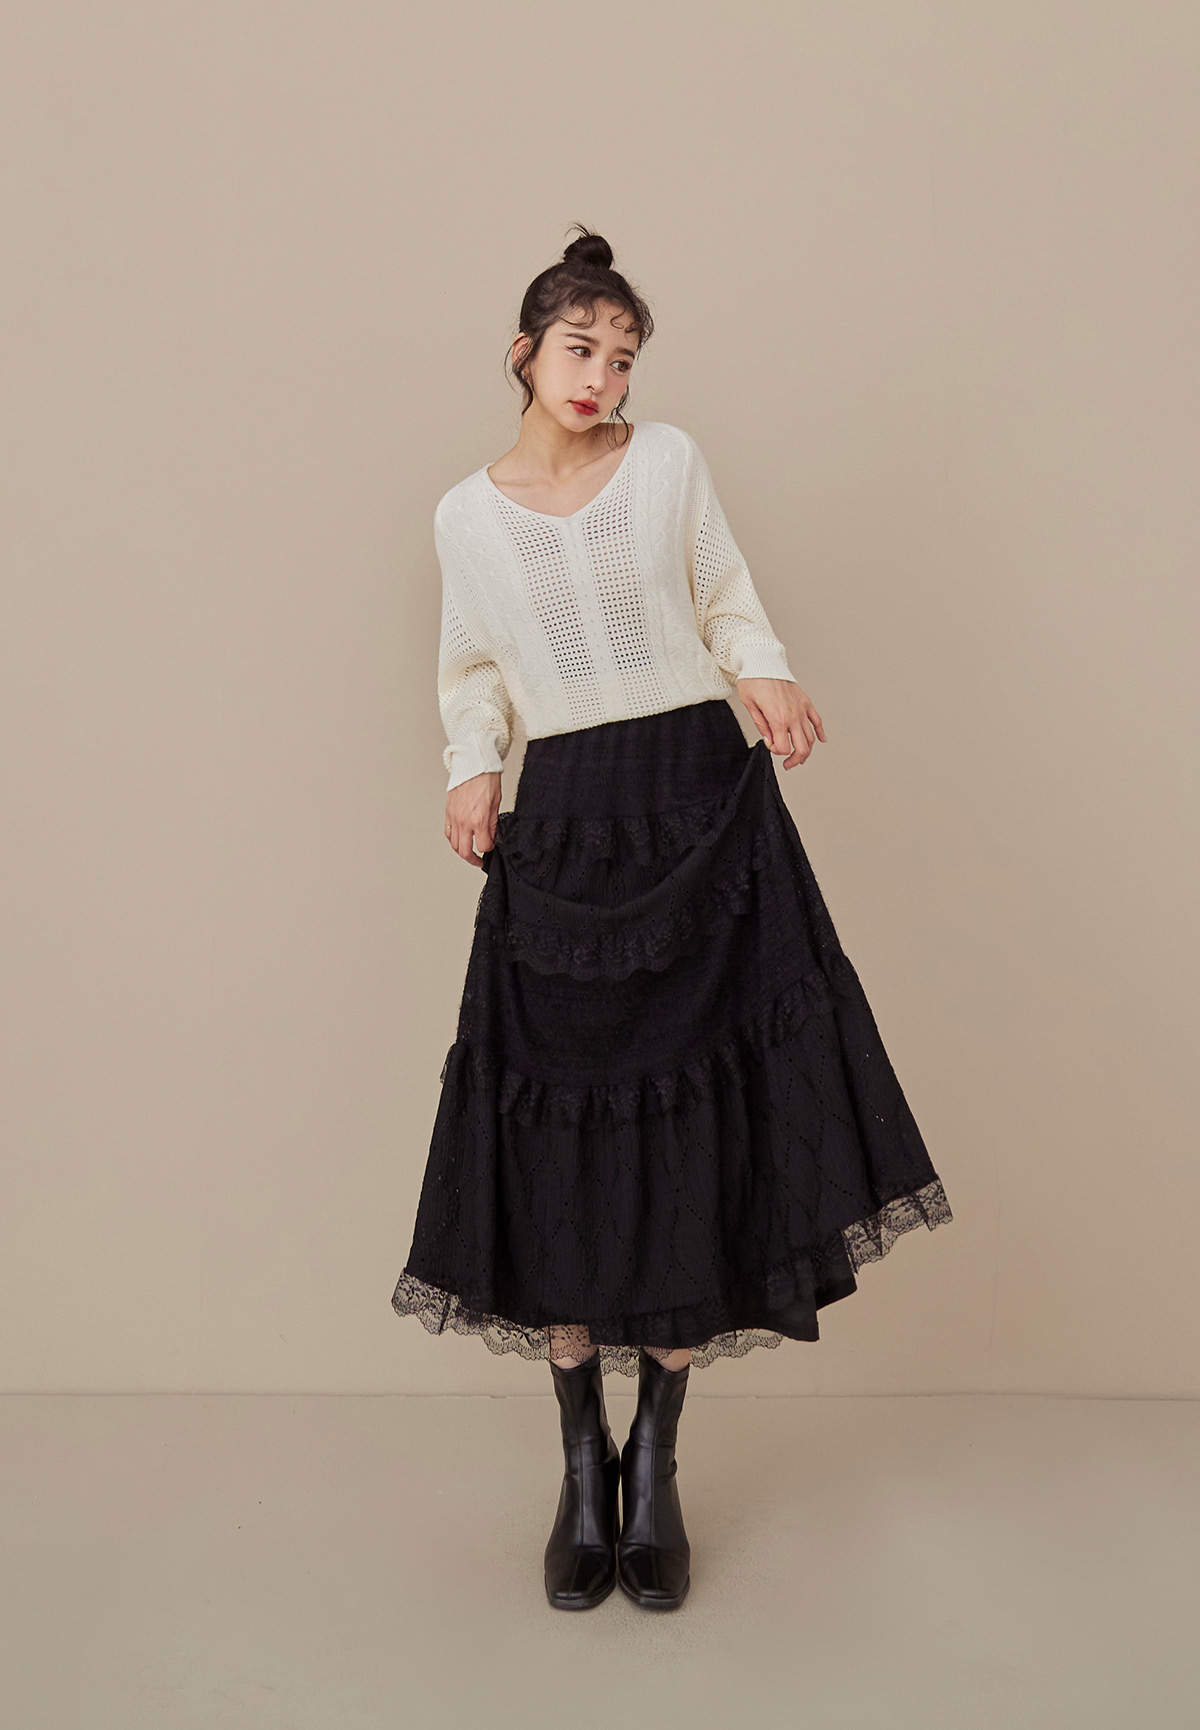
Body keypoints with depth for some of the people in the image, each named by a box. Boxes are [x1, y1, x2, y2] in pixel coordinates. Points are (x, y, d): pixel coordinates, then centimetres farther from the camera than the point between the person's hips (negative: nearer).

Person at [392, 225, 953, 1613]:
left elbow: (728, 603, 11)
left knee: (698, 1126, -2)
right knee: (560, 1124, -2)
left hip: (704, 805, 0)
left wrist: (762, 673, -10)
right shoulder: (468, 514, 9)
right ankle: (582, 1463, 15)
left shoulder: (670, 461, 6)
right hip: (564, 825, 1)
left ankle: (656, 1462, 15)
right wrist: (470, 770, -1)